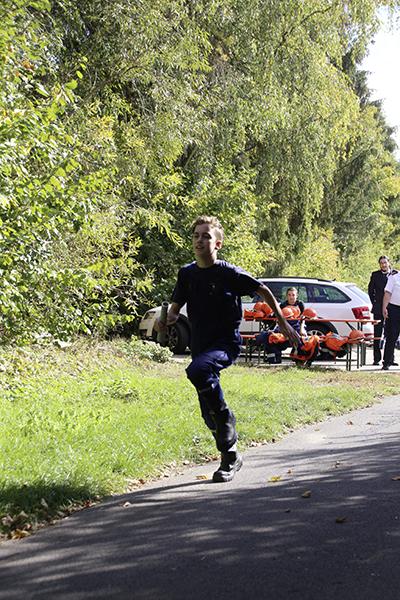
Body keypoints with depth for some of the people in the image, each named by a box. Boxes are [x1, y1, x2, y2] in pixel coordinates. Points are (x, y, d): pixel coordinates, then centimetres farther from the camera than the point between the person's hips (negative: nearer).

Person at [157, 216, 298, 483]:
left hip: (226, 343, -6)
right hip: (200, 345, 6)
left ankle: (226, 417, -15)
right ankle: (231, 458, 28)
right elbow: (176, 306, 12)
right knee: (209, 414, 8)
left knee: (197, 370, -37)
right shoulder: (187, 273, 4)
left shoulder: (230, 273, -9)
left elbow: (264, 291, 2)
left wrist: (283, 323, 2)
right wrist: (169, 318, -12)